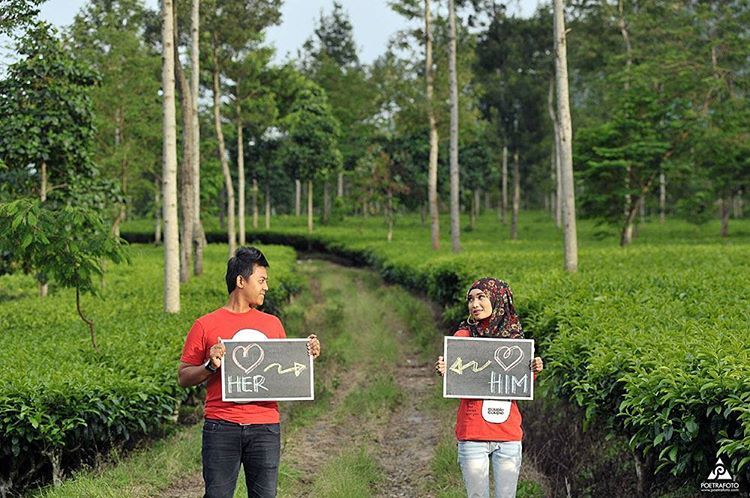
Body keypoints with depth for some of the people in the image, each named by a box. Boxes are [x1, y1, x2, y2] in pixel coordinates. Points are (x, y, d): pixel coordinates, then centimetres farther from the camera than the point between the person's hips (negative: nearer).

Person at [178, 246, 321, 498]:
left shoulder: (272, 324, 14)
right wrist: (211, 366, -13)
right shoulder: (206, 325, 2)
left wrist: (306, 355, 4)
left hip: (265, 427, 3)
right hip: (221, 427, -3)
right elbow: (183, 378, 4)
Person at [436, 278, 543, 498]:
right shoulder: (464, 335, -2)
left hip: (509, 434, 3)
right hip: (473, 434, -3)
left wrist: (533, 371, -5)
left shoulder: (514, 336, 7)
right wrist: (444, 372, -24)